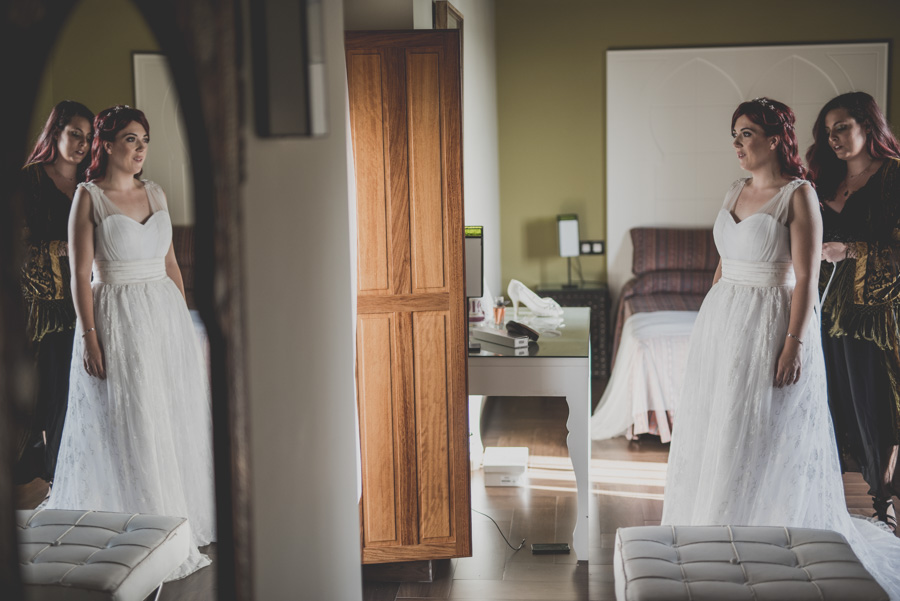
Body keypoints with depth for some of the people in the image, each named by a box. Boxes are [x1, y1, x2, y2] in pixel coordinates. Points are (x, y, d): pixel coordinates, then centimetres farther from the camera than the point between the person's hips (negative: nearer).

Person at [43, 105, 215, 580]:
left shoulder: (155, 193, 9)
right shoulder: (89, 197, -7)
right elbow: (80, 274, -10)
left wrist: (183, 317, 12)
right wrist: (89, 338, -14)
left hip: (165, 314, 6)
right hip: (117, 319, -6)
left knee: (177, 418, 11)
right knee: (128, 428, 1)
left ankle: (181, 520, 26)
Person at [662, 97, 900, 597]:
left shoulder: (798, 195, -11)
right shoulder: (736, 190, 11)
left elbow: (806, 277, -15)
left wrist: (794, 343, -20)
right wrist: (710, 322, 15)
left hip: (770, 324, -7)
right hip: (722, 322, 7)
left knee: (765, 437, -1)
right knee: (717, 431, 12)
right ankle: (720, 535, 25)